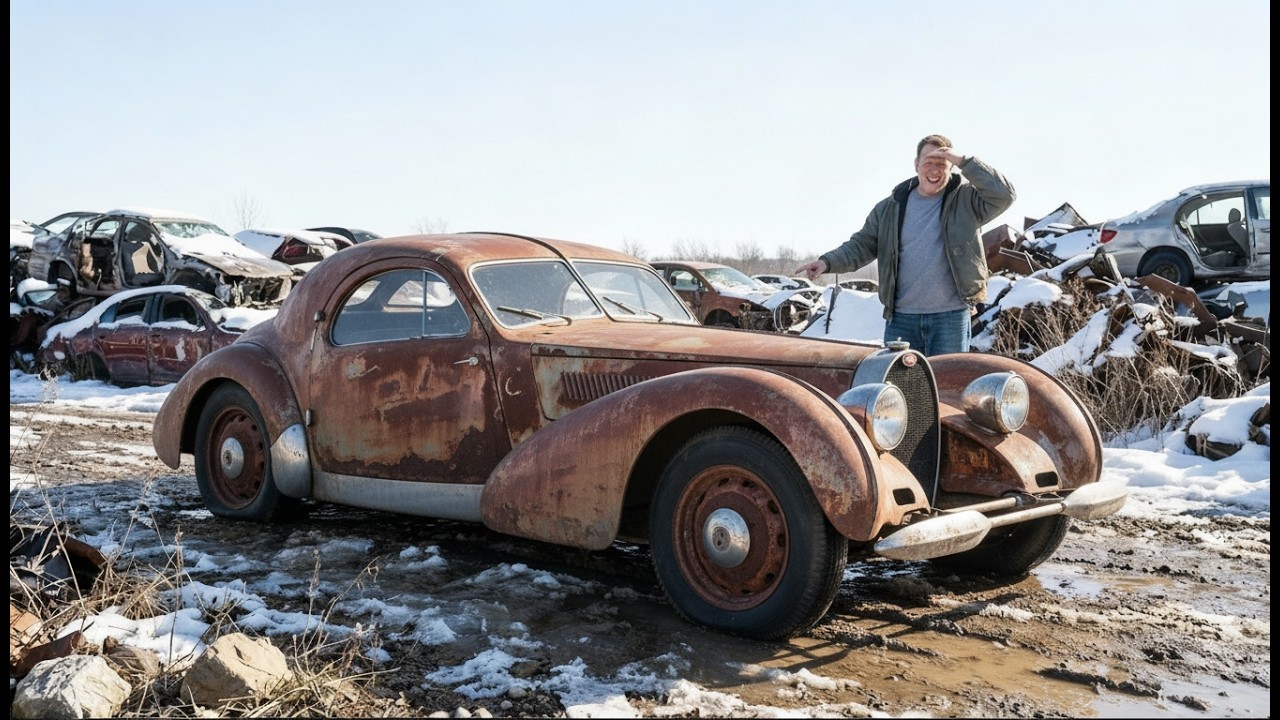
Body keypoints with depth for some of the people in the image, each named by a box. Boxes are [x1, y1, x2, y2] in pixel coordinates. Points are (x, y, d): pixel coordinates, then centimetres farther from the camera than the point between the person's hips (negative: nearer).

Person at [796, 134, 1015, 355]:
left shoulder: (967, 199, 2)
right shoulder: (891, 207, 9)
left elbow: (1004, 194, -13)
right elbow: (862, 245, 10)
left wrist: (965, 162, -16)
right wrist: (828, 261, -7)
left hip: (951, 315, -2)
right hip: (901, 316, 3)